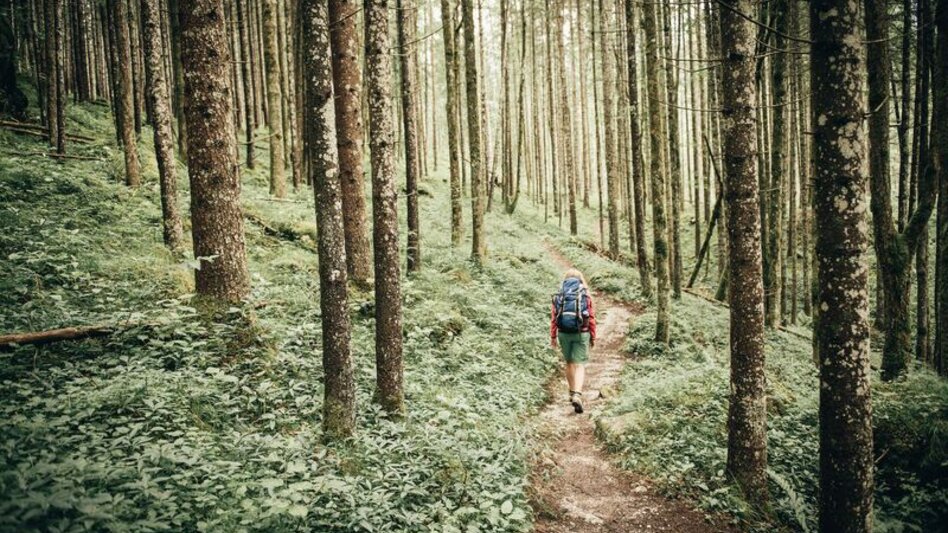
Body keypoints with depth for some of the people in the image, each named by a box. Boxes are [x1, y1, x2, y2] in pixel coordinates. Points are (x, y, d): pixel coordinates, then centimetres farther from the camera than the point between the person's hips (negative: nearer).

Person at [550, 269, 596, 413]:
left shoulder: (559, 295, 2)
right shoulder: (585, 295, -2)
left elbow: (554, 317, 0)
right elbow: (591, 318, -3)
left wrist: (553, 336, 6)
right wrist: (593, 337, 6)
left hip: (563, 333, 2)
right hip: (581, 333, -2)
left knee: (569, 363, 19)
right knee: (579, 365, -3)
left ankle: (572, 392, 29)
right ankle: (577, 395, -20)